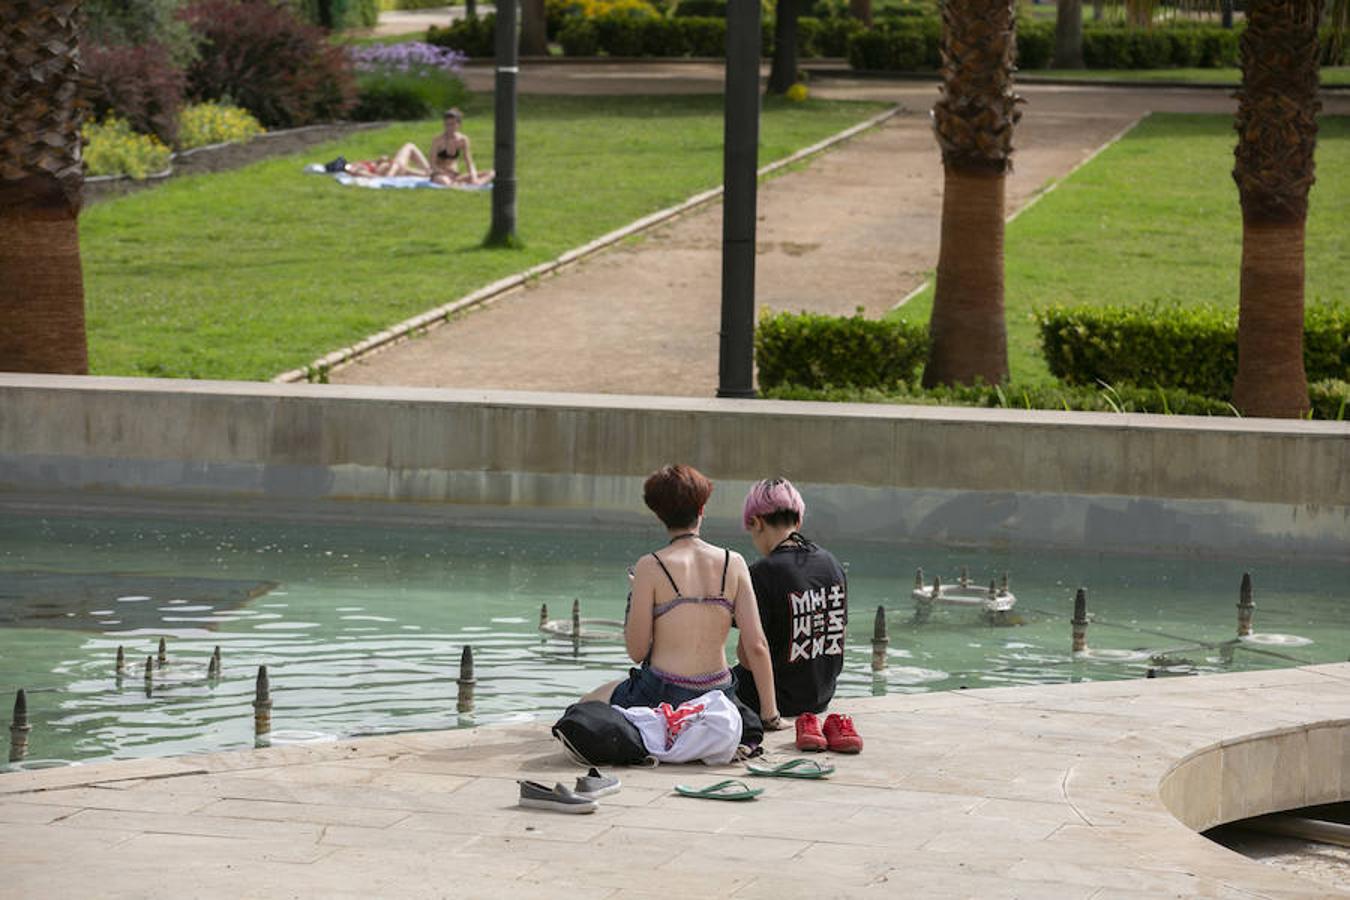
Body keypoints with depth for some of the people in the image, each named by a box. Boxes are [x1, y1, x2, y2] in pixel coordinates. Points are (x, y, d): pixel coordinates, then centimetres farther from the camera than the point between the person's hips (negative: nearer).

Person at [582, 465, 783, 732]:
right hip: (718, 697, 5)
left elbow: (636, 652, -5)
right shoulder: (733, 563, 0)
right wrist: (770, 713, 4)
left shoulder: (651, 567, -9)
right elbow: (757, 646, -4)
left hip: (662, 695, -5)